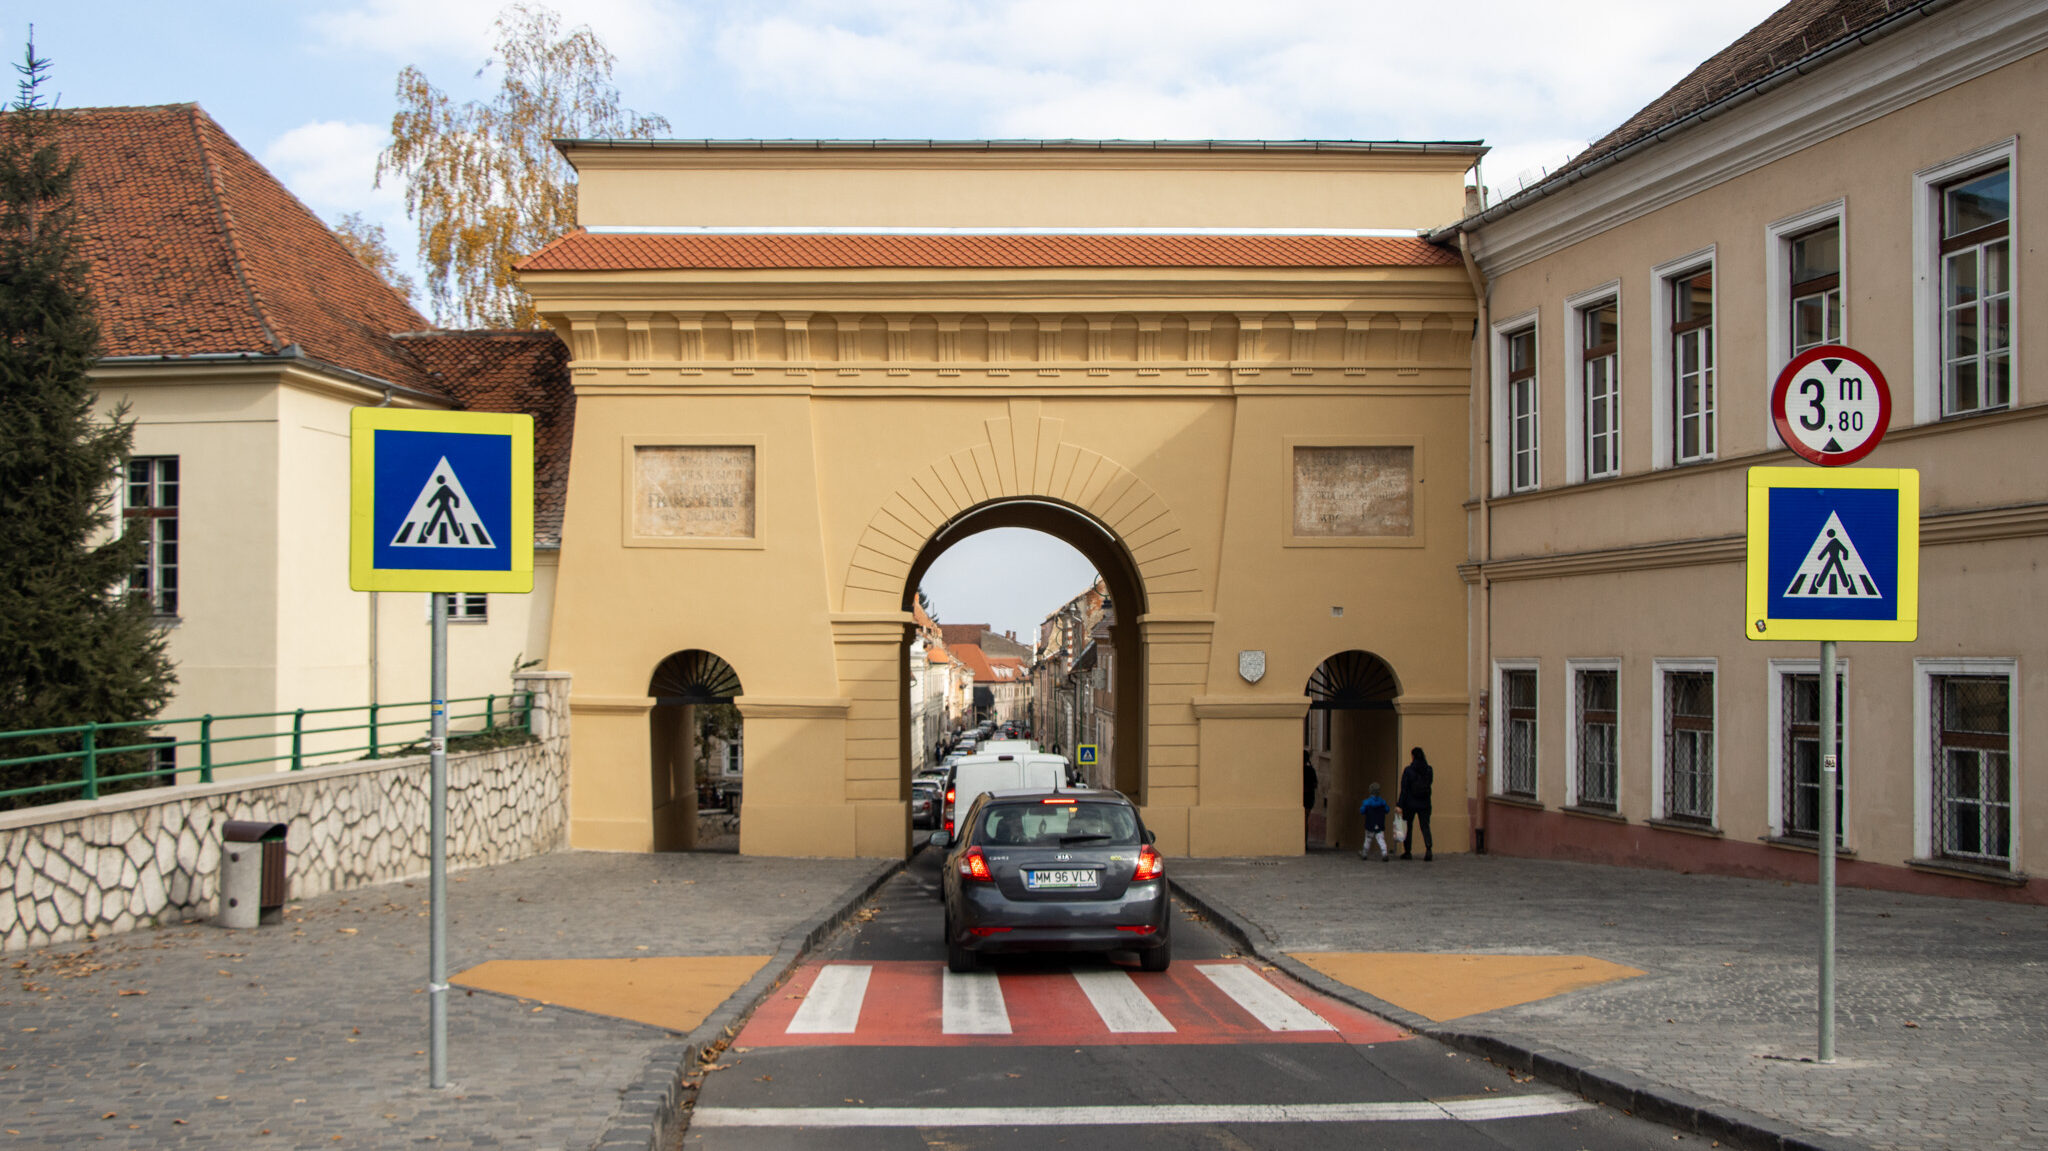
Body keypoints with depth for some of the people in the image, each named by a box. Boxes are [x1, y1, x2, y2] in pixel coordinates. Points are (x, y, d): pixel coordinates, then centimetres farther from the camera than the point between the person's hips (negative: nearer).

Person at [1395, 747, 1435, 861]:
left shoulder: (1408, 770, -11)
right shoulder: (1429, 770, -2)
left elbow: (1404, 789, -12)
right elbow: (1429, 783, 11)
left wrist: (1399, 805, -11)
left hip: (1410, 803, -2)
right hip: (1425, 803, 2)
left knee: (1408, 827, 12)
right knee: (1425, 827, 5)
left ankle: (1407, 852, 15)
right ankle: (1429, 849, -17)